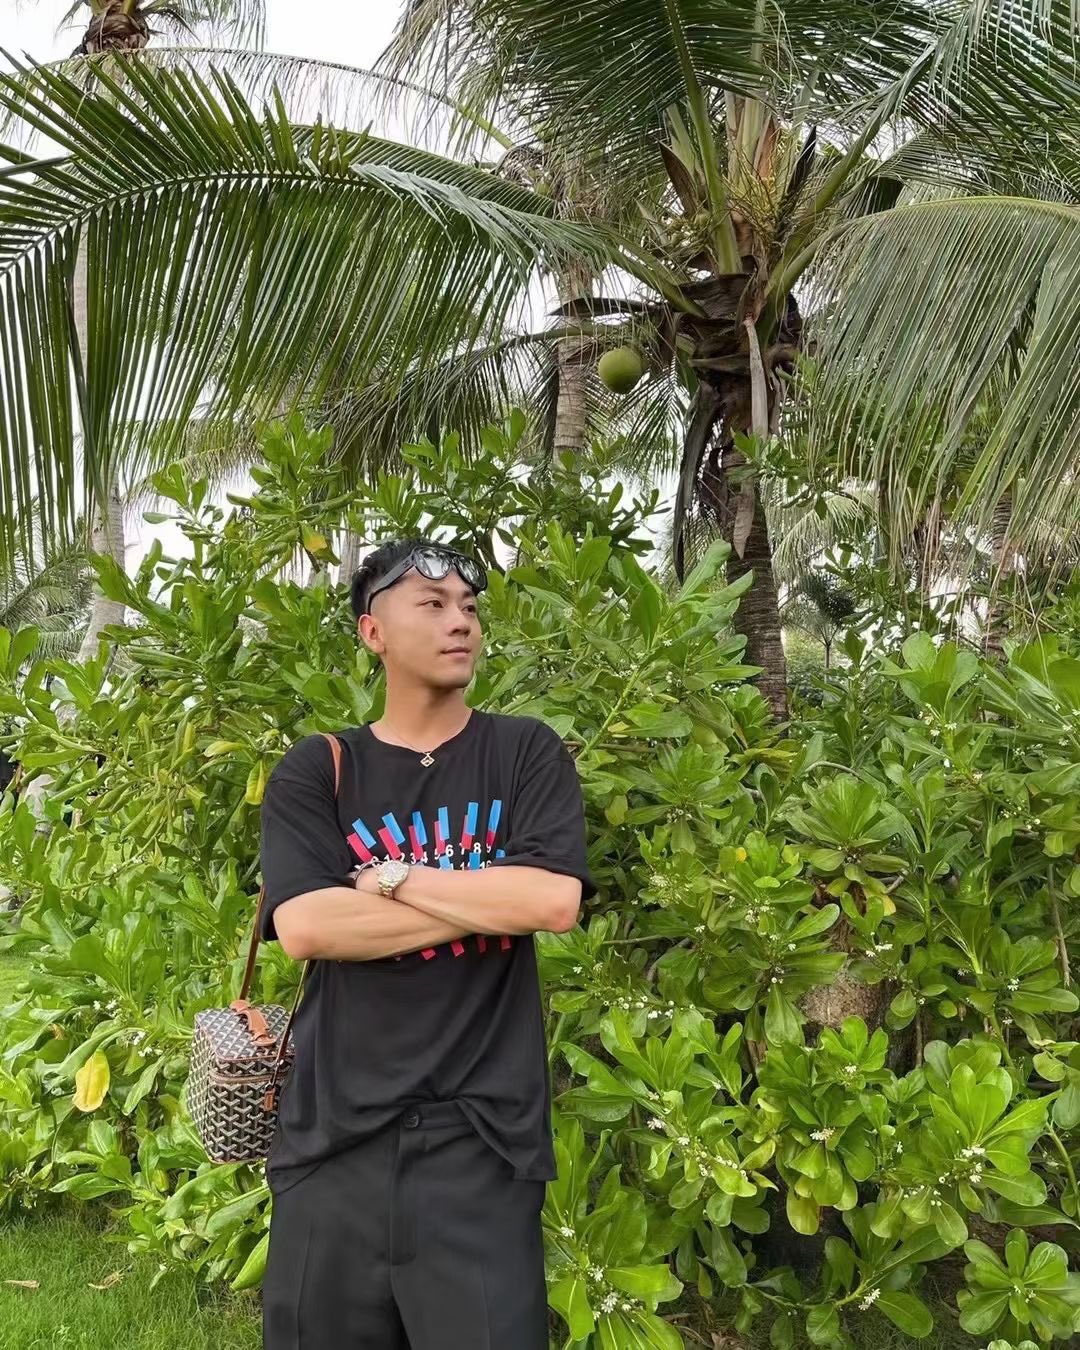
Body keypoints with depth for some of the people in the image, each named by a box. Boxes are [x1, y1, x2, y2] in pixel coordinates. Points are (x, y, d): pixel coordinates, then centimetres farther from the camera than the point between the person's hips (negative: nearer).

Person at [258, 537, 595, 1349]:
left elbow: (555, 902, -12)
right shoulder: (316, 772, 3)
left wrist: (390, 879, -8)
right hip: (335, 1132, 1)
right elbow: (303, 927, -12)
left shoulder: (527, 754, 3)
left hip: (481, 1137, -1)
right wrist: (488, 902, -12)